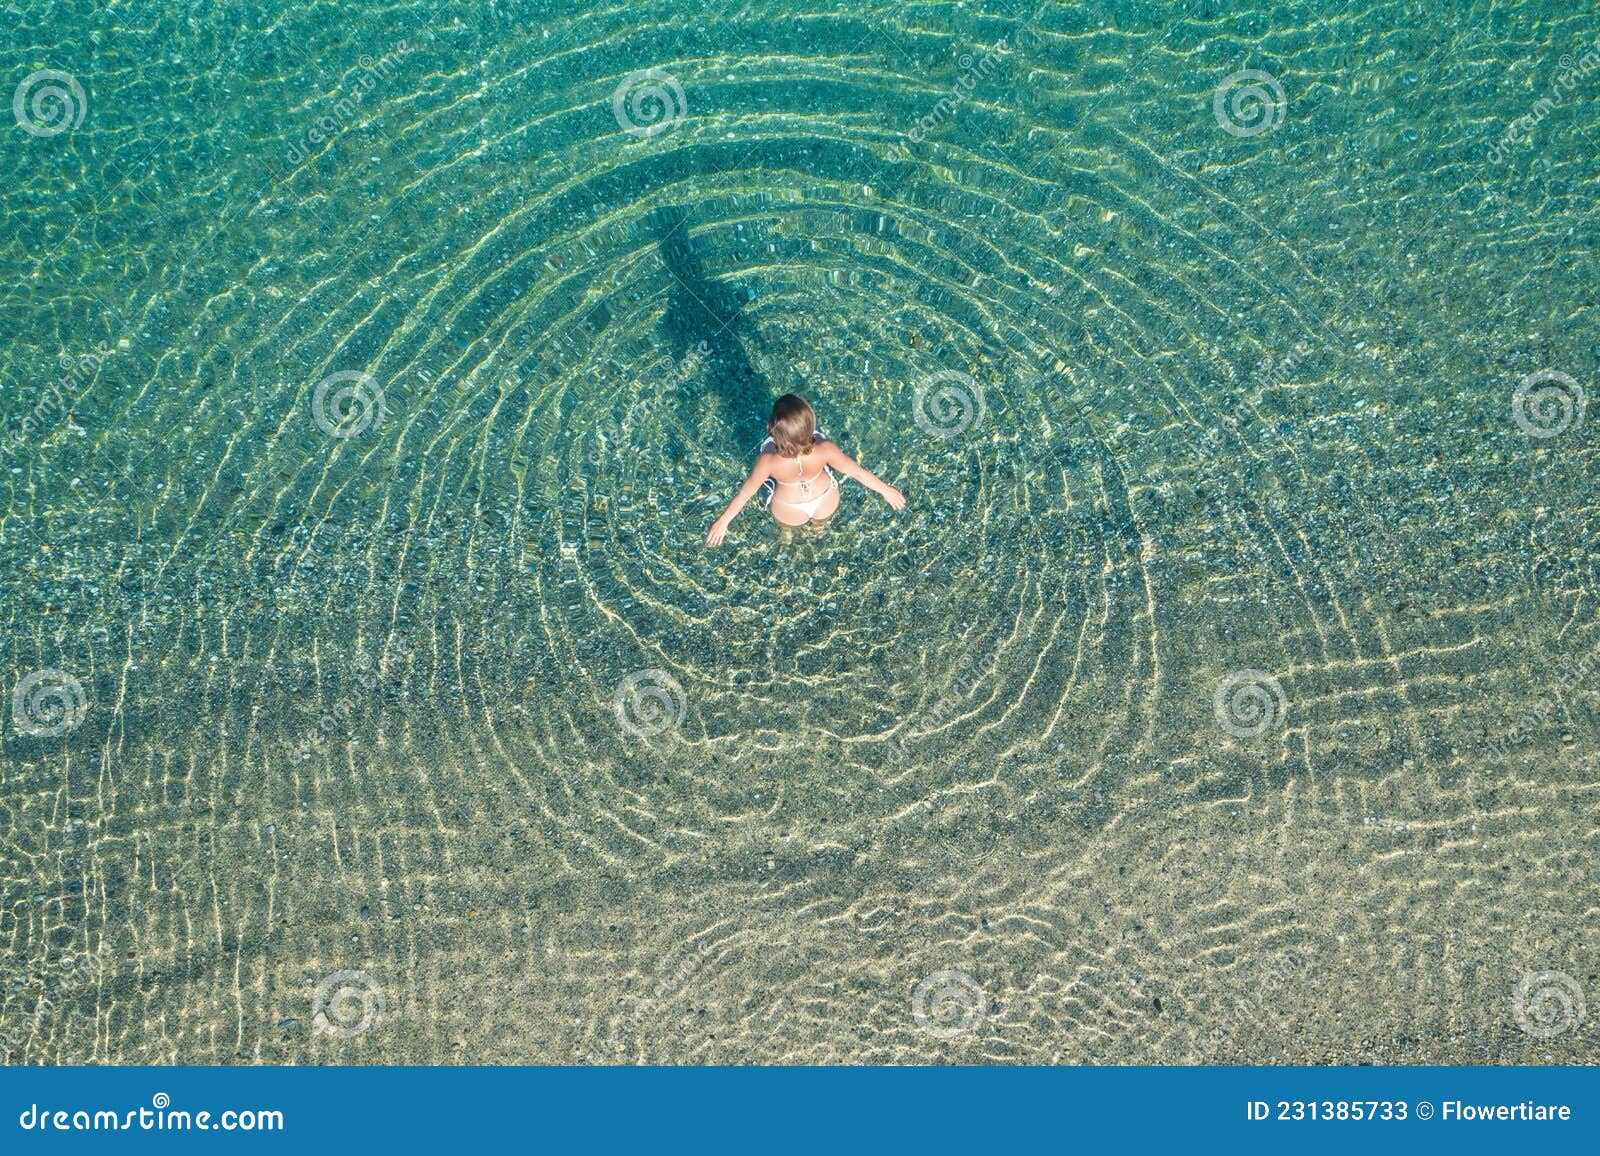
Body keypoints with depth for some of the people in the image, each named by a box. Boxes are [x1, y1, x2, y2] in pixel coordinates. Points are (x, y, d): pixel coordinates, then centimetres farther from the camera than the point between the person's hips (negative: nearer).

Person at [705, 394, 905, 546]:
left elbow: (746, 492, -23)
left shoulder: (768, 462, -40)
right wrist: (886, 490, -3)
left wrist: (723, 521, -5)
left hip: (788, 516, -1)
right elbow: (858, 472, -22)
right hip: (826, 507, 1)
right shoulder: (825, 450, -38)